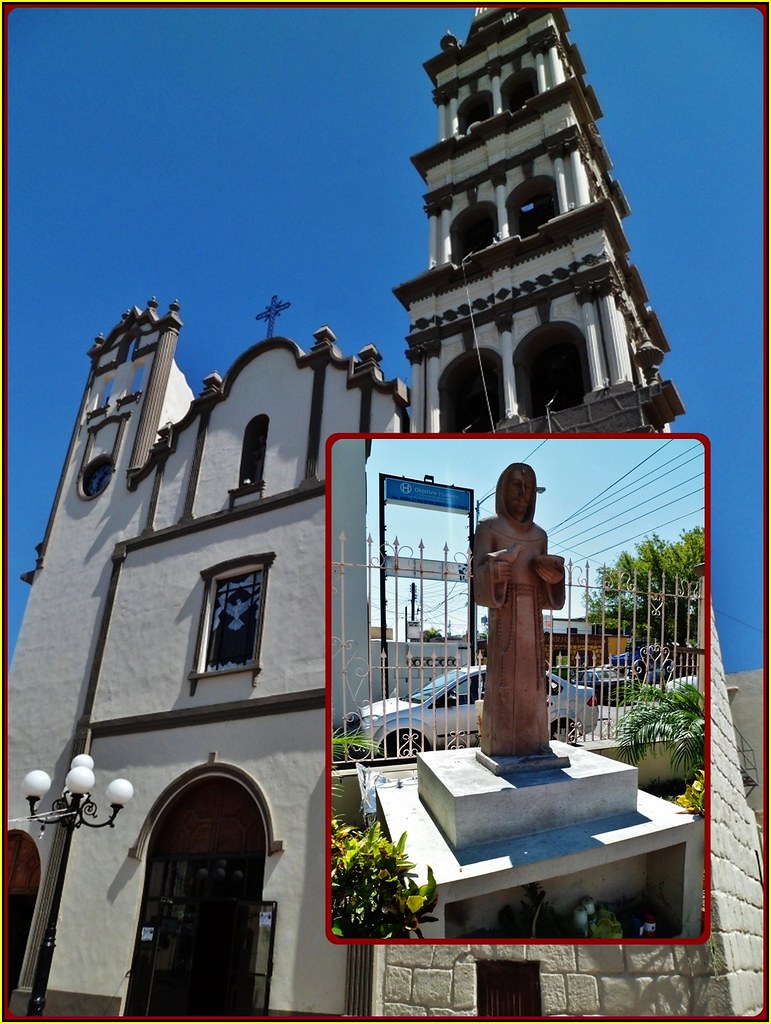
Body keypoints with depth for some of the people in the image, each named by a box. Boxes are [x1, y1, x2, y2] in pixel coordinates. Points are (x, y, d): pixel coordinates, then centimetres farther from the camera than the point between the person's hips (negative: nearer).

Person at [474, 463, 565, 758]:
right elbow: (480, 573, -8)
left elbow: (548, 579, 14)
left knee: (531, 676, 6)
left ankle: (533, 739, 13)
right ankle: (501, 742, 0)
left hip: (532, 615, 5)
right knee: (504, 676, -7)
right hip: (504, 613, -5)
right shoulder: (488, 527, 0)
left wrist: (549, 568, -7)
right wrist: (506, 558, -22)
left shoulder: (539, 534, 15)